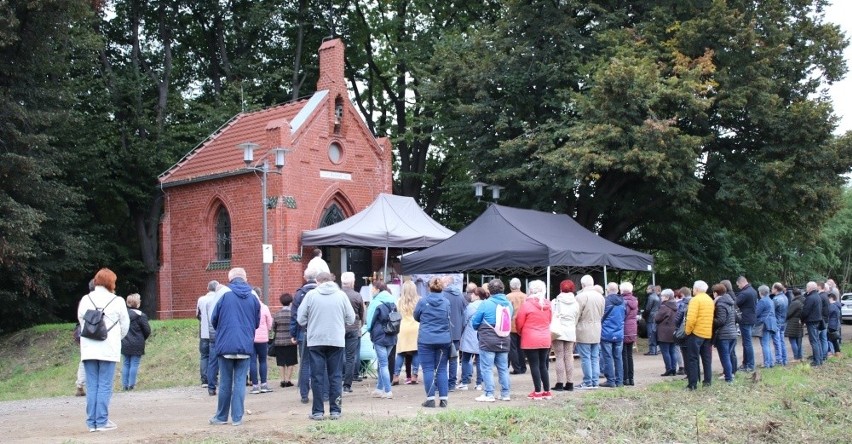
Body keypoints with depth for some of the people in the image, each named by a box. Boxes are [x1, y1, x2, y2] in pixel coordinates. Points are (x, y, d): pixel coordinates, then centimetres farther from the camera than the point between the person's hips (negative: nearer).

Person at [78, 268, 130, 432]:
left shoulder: (85, 300, 3)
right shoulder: (117, 301, -4)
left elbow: (81, 320, 6)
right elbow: (125, 326, 3)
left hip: (88, 349, 3)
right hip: (109, 349, -3)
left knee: (92, 386, 8)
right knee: (105, 386, 1)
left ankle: (91, 422, 9)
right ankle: (102, 421, 0)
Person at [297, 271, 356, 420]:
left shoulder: (311, 294, -3)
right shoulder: (341, 295, 0)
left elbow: (301, 319, -1)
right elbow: (351, 319, 2)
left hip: (315, 341, -1)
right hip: (337, 340, 1)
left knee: (317, 376, 6)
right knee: (336, 376, 8)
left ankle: (318, 411, 8)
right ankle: (335, 410, 9)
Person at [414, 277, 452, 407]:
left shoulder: (422, 302, -5)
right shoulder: (447, 302, -1)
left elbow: (416, 317, 10)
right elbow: (450, 320, 10)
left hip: (426, 339, -2)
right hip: (443, 340, 2)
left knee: (428, 369, 2)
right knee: (442, 369, 8)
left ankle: (430, 399, 0)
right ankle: (443, 398, 7)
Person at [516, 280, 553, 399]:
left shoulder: (526, 304, -12)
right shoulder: (548, 305, 2)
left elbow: (519, 322, -6)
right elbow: (549, 320, 11)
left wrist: (521, 332, 14)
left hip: (530, 340, -5)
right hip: (545, 339, 5)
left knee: (534, 365, 1)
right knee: (543, 365, 13)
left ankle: (537, 392, 2)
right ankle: (547, 391, 16)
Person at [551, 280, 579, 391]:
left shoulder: (556, 302, -3)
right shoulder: (575, 303, 7)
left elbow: (552, 317, -6)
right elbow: (576, 319, 8)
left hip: (558, 332, -3)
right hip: (571, 332, 3)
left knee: (560, 357, -2)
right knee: (569, 357, 7)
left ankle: (560, 383, -4)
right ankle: (570, 383, 7)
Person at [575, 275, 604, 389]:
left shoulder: (581, 296, -13)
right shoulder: (600, 296, 8)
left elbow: (577, 314, -11)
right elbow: (602, 314, 13)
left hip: (584, 331, -6)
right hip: (597, 331, 6)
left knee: (585, 358, -2)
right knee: (595, 358, 10)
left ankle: (588, 382, 0)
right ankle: (594, 382, 12)